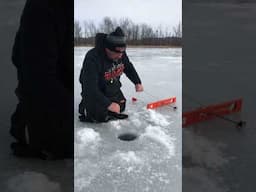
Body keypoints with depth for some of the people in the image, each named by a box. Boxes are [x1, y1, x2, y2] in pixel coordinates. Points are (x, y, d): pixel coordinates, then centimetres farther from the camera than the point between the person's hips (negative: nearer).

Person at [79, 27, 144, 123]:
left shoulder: (121, 54, -16)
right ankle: (84, 105, 13)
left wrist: (137, 82, -8)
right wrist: (108, 104, -40)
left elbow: (129, 67, 6)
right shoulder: (93, 58, -37)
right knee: (101, 116, -14)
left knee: (121, 107, 14)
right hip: (94, 91, -6)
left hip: (112, 88, 7)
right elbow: (90, 87, -39)